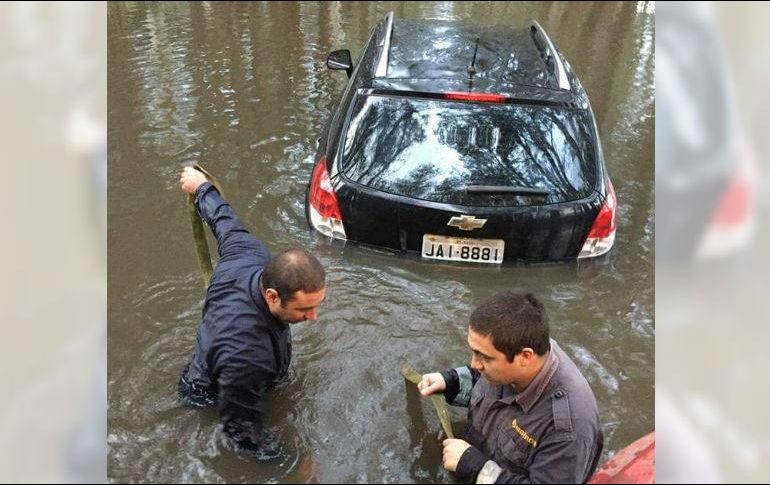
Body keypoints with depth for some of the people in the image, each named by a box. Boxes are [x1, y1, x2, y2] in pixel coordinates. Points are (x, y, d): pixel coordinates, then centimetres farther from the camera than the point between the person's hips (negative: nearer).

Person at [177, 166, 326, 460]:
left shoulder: (250, 255, -30)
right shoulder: (244, 354, -49)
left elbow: (225, 221, -8)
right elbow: (243, 429, -33)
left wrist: (203, 189, 12)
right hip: (214, 400, -7)